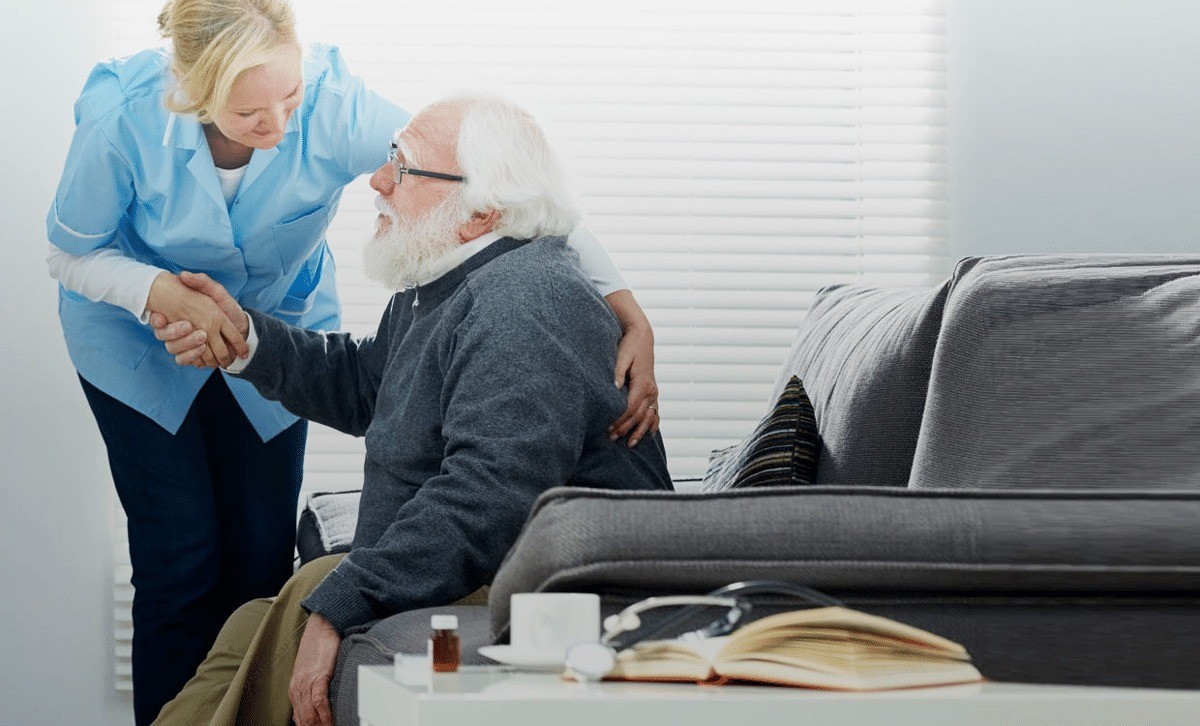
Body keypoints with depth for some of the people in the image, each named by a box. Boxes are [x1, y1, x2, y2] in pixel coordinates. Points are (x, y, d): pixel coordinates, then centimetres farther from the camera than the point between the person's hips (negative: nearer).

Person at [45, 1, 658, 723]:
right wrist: (168, 296, -34)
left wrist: (628, 312, -41)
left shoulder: (333, 106, -33)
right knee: (181, 559, -9)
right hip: (140, 333, -1)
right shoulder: (124, 121, -32)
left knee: (263, 557, -1)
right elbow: (72, 254, -13)